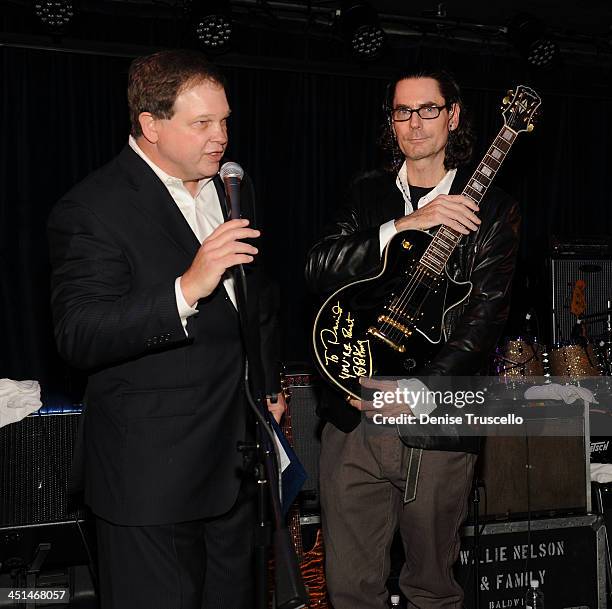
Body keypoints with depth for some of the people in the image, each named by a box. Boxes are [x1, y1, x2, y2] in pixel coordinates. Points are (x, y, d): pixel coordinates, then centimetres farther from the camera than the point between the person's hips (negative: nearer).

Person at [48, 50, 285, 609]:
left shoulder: (234, 190, 9)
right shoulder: (91, 210, -16)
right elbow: (79, 338, -26)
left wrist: (269, 388, 22)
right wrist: (187, 288, -35)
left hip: (235, 461, 7)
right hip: (151, 474, -7)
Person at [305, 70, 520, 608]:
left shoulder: (491, 209, 0)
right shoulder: (369, 194, 10)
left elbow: (483, 318, -8)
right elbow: (318, 269, -5)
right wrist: (404, 225, -16)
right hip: (352, 419, 3)